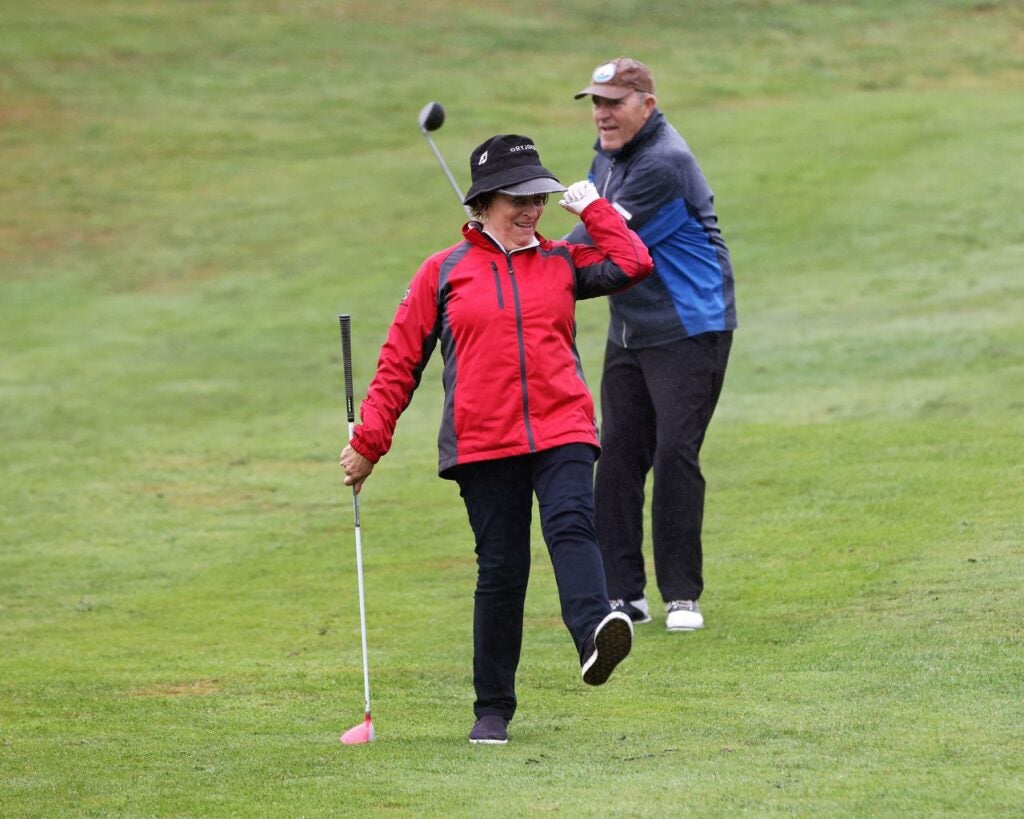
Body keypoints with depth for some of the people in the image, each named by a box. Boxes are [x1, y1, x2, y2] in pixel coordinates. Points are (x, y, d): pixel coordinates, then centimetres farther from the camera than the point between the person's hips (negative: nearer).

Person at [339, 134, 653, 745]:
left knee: (572, 525, -25)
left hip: (562, 431, 1)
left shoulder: (561, 264, 15)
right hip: (483, 442, -1)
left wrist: (592, 207, 11)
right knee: (501, 568, -1)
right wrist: (369, 440, 6)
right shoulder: (444, 272, 10)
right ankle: (493, 710, 9)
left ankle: (594, 635, -50)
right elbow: (400, 361, 11)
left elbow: (633, 264, 2)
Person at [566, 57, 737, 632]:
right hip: (629, 332, 9)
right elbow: (593, 229, 18)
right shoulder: (609, 152, 10)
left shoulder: (664, 163, -20)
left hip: (689, 331, -9)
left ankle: (682, 595, -2)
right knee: (617, 456, 2)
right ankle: (624, 595, 5)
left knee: (675, 456, -10)